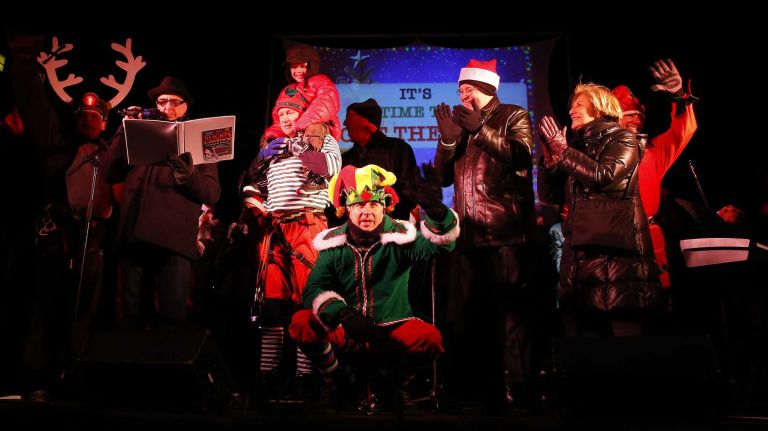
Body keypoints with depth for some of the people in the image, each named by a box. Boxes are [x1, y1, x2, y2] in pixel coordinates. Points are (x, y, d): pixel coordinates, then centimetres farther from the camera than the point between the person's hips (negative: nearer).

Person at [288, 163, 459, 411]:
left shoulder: (401, 236, -6)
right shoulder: (333, 244, -2)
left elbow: (441, 243, -23)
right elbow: (314, 289, -9)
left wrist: (435, 209, -44)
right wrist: (344, 314, -29)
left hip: (392, 331, -1)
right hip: (344, 332, 1)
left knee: (430, 338, -30)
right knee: (301, 324, -25)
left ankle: (400, 381, 5)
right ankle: (332, 378, 5)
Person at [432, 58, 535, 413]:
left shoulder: (514, 117, 5)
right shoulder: (462, 123, 19)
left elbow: (520, 158, -12)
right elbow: (443, 175, 12)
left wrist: (481, 129, -17)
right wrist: (448, 139, -3)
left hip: (504, 232, -5)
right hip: (469, 233, 6)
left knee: (507, 310, -5)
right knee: (470, 311, 10)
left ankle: (513, 387, 4)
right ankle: (480, 382, 22)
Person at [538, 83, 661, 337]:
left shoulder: (621, 139, 5)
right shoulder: (579, 146, 21)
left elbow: (603, 175, -15)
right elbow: (550, 194, 17)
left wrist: (563, 150, -6)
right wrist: (550, 156, 4)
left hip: (615, 250, -6)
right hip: (580, 252, 6)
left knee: (624, 333, -7)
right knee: (580, 334, 3)